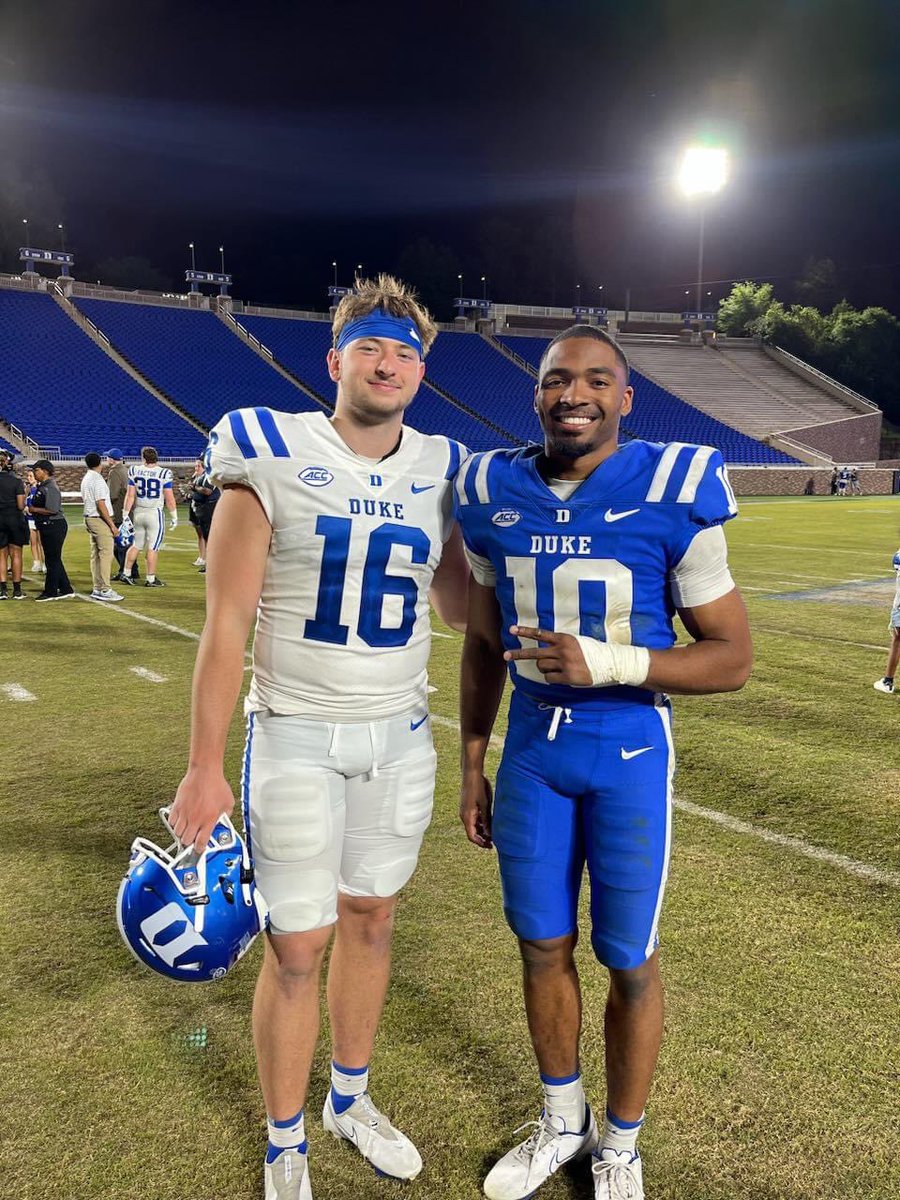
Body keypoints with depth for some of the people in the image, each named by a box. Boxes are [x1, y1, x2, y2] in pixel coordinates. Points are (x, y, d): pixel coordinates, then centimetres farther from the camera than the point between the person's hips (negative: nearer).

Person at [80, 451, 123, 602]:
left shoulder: (85, 479, 14)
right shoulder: (98, 479, -14)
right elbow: (101, 504, -19)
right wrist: (112, 525, -18)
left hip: (89, 518, 10)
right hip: (100, 519, -10)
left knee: (95, 554, 11)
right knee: (106, 554, -8)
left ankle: (97, 589, 14)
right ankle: (105, 590, -10)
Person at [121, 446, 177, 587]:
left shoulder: (134, 471, -1)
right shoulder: (164, 473, -10)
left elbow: (130, 496, 0)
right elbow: (169, 498, -8)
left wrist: (125, 514, 5)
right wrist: (174, 517, 1)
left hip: (138, 512, 4)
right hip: (154, 513, -4)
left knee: (136, 545, 17)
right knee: (153, 547, 2)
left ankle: (126, 574, 22)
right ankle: (151, 579, 5)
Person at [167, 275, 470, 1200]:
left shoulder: (440, 473, 3)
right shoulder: (272, 458, -10)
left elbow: (457, 608, 11)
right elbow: (227, 623, -10)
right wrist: (203, 766, -11)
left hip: (401, 735, 4)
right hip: (297, 737, -4)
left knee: (370, 919, 17)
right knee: (298, 946, 4)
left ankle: (350, 1099, 41)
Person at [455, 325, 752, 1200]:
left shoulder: (671, 496, -13)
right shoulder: (495, 496, -1)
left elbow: (731, 656, -9)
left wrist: (604, 664, -24)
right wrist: (471, 764, 10)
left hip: (629, 753, -3)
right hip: (531, 750, 4)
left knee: (630, 962, 11)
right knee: (542, 946, 16)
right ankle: (562, 1122, 41)